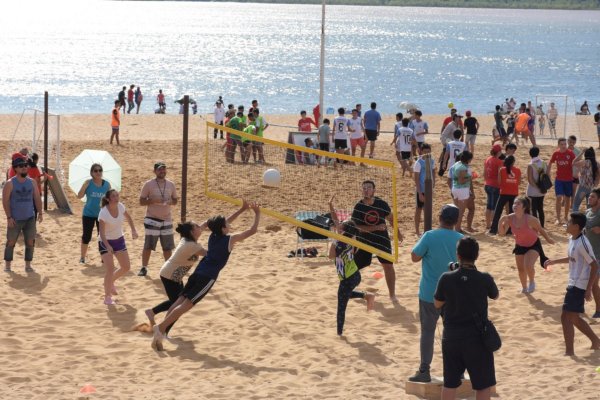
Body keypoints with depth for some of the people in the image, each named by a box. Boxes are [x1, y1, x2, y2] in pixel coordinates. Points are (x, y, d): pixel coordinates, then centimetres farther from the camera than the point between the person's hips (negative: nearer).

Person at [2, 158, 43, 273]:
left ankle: (28, 265, 12)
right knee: (11, 242, 3)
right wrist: (9, 217, -16)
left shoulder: (32, 182, 5)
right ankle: (7, 265, 13)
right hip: (15, 219, -3)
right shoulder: (10, 183, -8)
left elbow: (37, 198, 10)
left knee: (30, 242, 2)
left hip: (30, 218, 4)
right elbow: (5, 201, -10)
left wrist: (40, 213, 2)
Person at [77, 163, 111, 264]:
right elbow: (79, 196, -12)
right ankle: (82, 257, 17)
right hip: (88, 214, -1)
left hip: (102, 215, 1)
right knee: (86, 236, 3)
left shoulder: (106, 184, -1)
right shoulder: (88, 183, -7)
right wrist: (85, 186, -26)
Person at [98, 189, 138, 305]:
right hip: (105, 242, -6)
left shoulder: (120, 206, -10)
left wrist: (133, 230, 1)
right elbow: (102, 232, -28)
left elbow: (128, 217, 12)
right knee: (110, 268, -18)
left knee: (126, 267, 7)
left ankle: (111, 281, 36)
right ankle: (107, 297, -7)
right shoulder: (103, 213, -26)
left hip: (119, 240, 6)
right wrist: (107, 246, -40)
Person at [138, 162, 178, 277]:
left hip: (167, 219, 4)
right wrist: (153, 200, -20)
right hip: (152, 220, -4)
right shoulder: (148, 185, -5)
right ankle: (144, 268, 7)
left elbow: (175, 200, 14)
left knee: (168, 247, 8)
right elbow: (141, 201, -4)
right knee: (148, 246, -2)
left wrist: (170, 202, -9)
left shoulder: (171, 185, 7)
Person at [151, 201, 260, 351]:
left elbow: (224, 222, 34)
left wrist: (242, 210, 36)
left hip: (198, 273, 7)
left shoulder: (213, 236, 16)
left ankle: (161, 330, -10)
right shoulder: (230, 239, -3)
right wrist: (257, 214, 15)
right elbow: (252, 231, 2)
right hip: (208, 277, -7)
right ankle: (161, 328, -23)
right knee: (186, 304, -12)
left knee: (180, 301, 1)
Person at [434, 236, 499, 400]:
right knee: (482, 385, 7)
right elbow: (495, 296, 10)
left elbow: (437, 304, 7)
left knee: (449, 383, 13)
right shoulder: (485, 279, -12)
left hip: (451, 338, 3)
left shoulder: (446, 278, -8)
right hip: (477, 339, -2)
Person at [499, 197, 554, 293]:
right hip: (520, 246, 5)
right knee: (521, 269, 16)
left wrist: (548, 239, 2)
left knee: (528, 266, -25)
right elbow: (502, 233, -14)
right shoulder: (510, 218, -19)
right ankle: (524, 288, 44)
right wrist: (501, 222, -31)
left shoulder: (530, 219, -30)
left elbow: (540, 230, -12)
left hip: (533, 245, -5)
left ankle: (532, 282, 8)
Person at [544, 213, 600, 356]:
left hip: (579, 286, -10)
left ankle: (569, 352, -5)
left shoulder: (582, 243, -21)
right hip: (573, 284, 10)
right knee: (574, 317, 18)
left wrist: (588, 289, -20)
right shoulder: (572, 239, 7)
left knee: (566, 317, -9)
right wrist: (554, 261, 25)